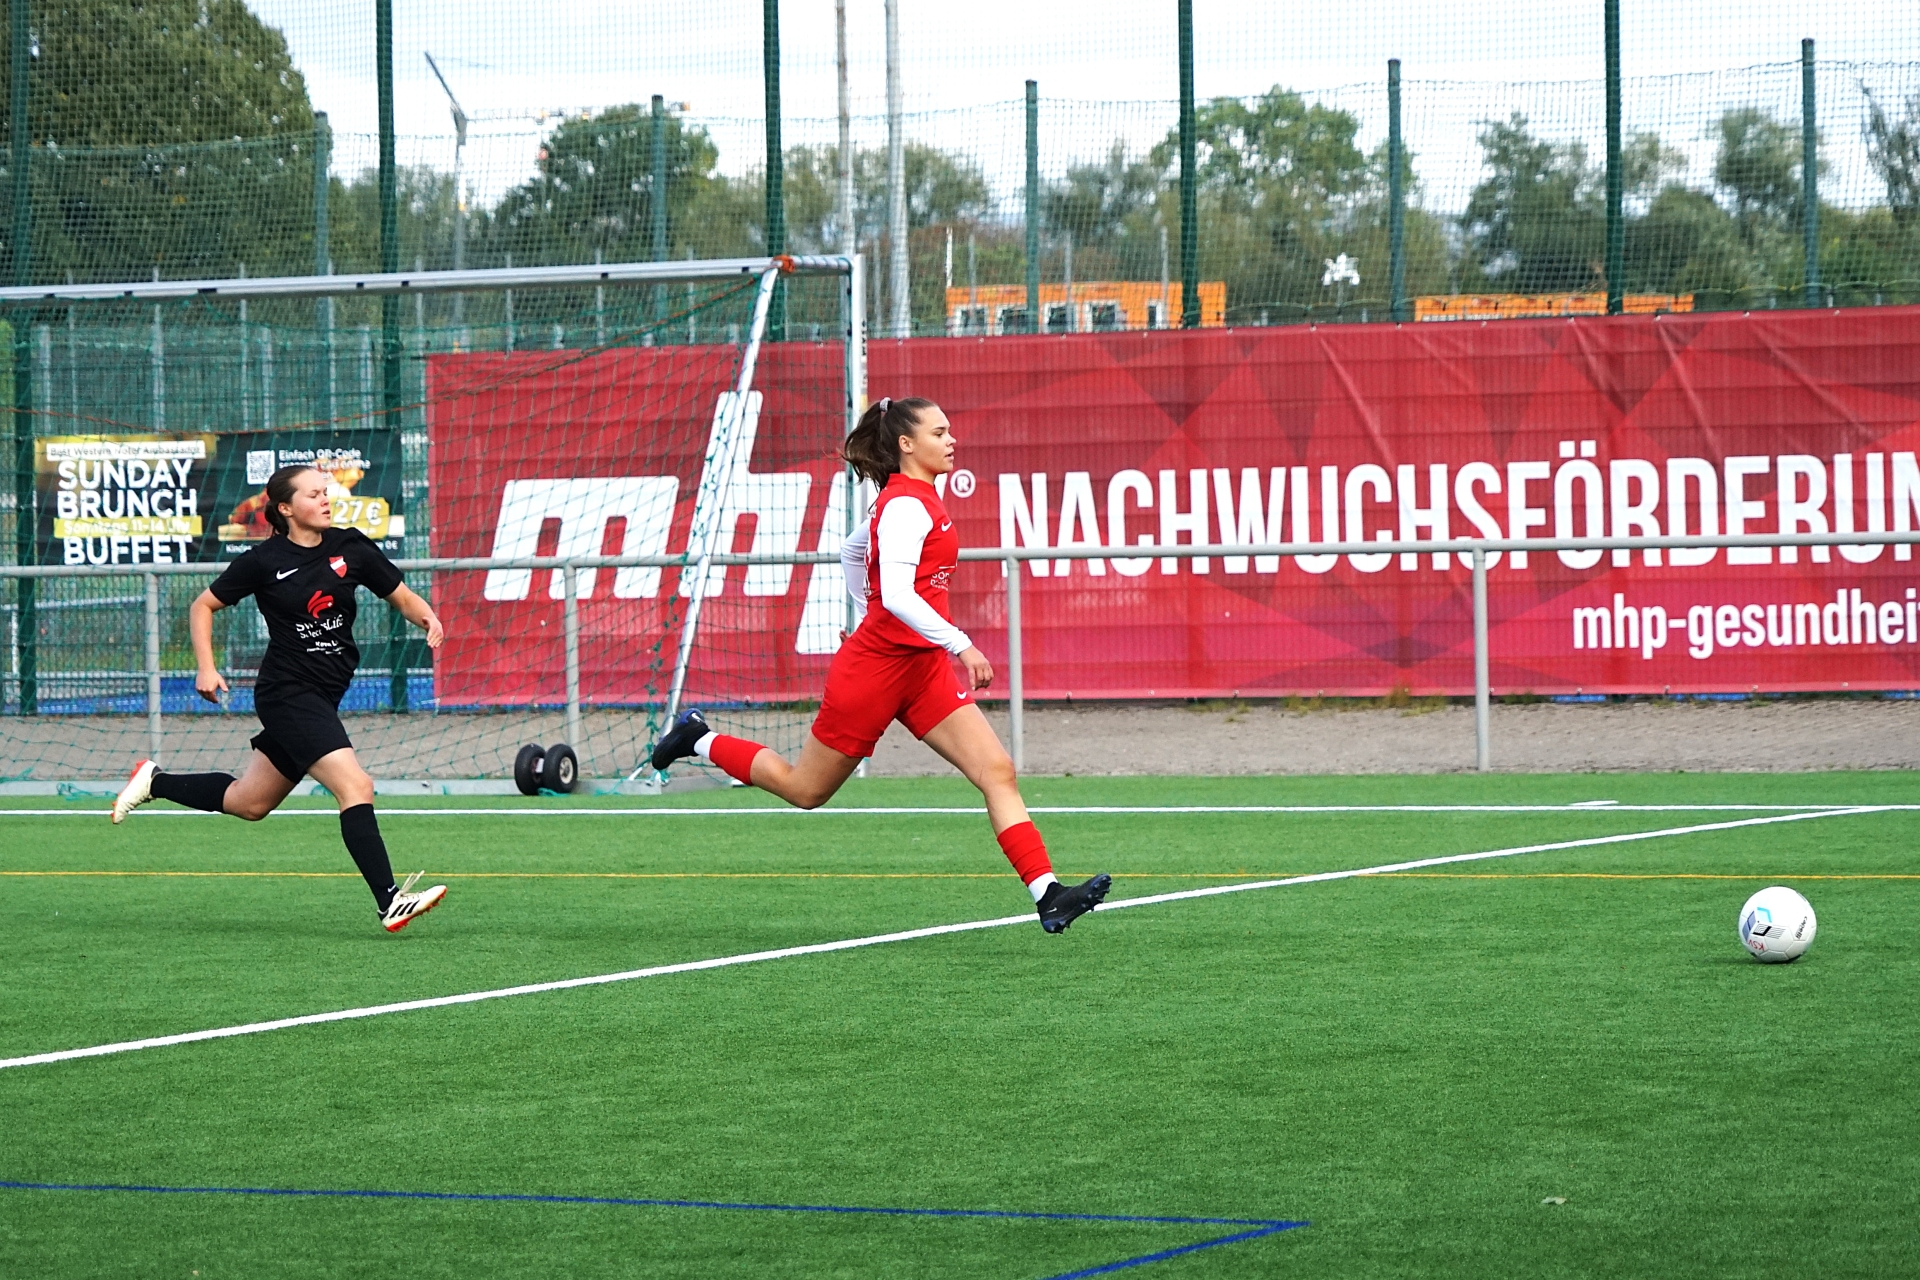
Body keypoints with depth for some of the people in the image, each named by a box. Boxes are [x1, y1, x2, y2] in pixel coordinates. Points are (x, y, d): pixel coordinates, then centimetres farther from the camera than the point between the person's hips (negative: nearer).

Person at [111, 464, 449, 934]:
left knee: (248, 802, 17)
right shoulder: (265, 561, -7)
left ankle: (154, 782, 36)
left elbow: (402, 596, 9)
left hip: (322, 698, 6)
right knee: (356, 787, -21)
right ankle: (390, 902, -23)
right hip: (287, 694, -6)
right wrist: (206, 668, -8)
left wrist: (428, 618, -13)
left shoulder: (350, 547, 3)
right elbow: (203, 606, 4)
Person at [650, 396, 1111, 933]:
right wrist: (960, 645, -34)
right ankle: (701, 740, 30)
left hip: (922, 668, 9)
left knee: (997, 772, -6)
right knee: (806, 790, 9)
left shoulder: (912, 500, 12)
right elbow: (896, 596, -31)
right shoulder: (907, 504, -18)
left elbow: (852, 551, 27)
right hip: (874, 668, -9)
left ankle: (1046, 894, -13)